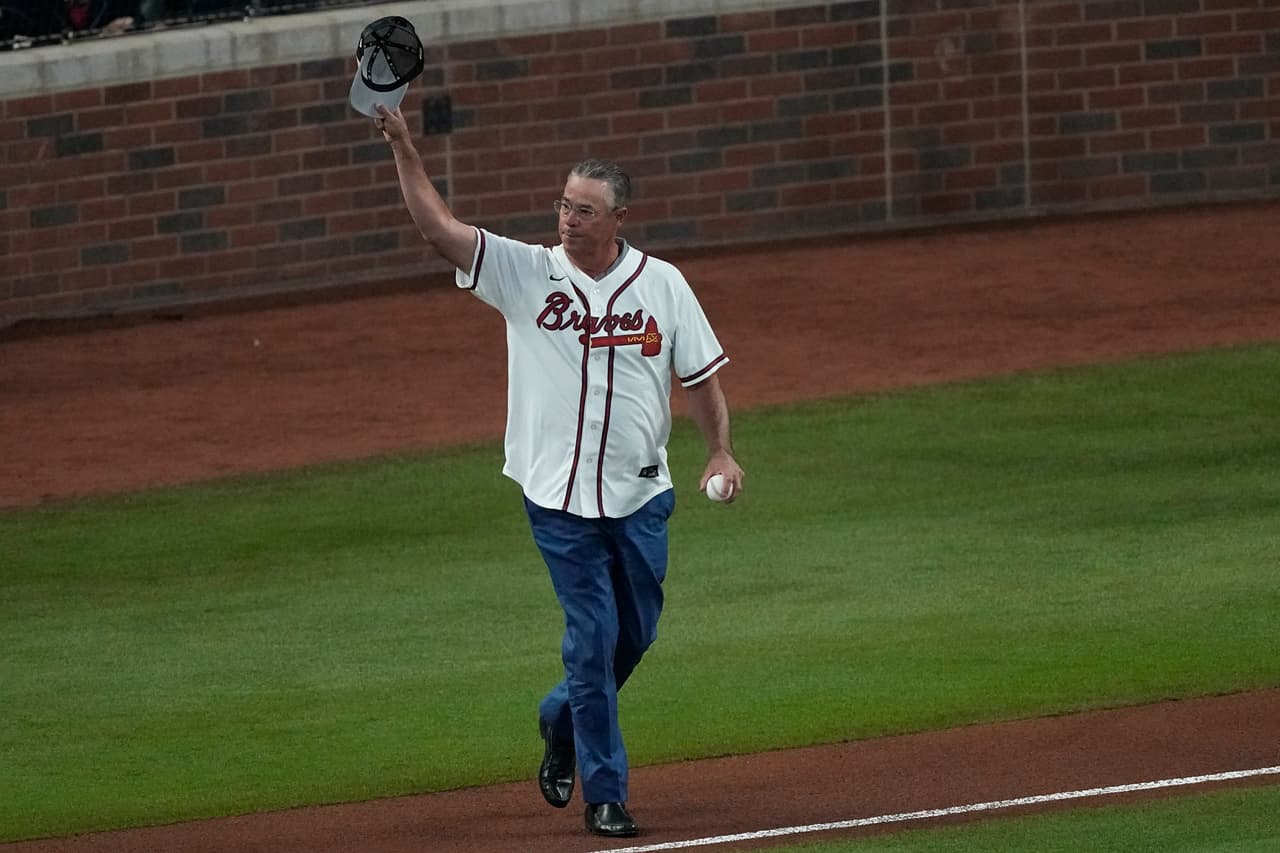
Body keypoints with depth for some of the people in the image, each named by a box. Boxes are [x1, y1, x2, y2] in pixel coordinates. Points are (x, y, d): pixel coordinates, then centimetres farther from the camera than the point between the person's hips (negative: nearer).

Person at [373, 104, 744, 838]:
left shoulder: (663, 284, 1)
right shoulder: (526, 273, -4)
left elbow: (702, 376, 5)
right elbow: (439, 226, -11)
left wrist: (721, 452, -9)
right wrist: (404, 147, -21)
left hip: (640, 495, 3)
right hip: (560, 497, -3)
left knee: (636, 633, 14)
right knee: (593, 638, -3)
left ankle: (562, 720, 41)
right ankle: (605, 793, 6)